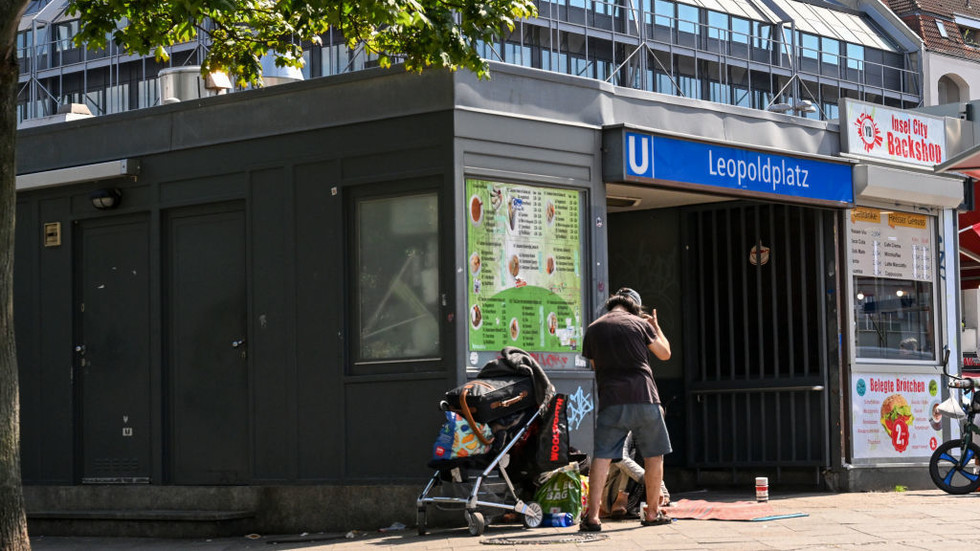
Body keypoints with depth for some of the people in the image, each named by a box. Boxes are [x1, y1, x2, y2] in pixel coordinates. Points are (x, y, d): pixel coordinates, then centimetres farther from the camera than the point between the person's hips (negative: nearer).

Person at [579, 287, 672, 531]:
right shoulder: (639, 324, 4)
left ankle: (592, 515, -12)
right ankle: (652, 513, 18)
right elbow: (665, 353, 12)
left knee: (602, 456, -2)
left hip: (611, 401, 1)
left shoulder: (593, 329, 8)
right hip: (643, 396, -1)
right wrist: (656, 327, 28)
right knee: (654, 456, 13)